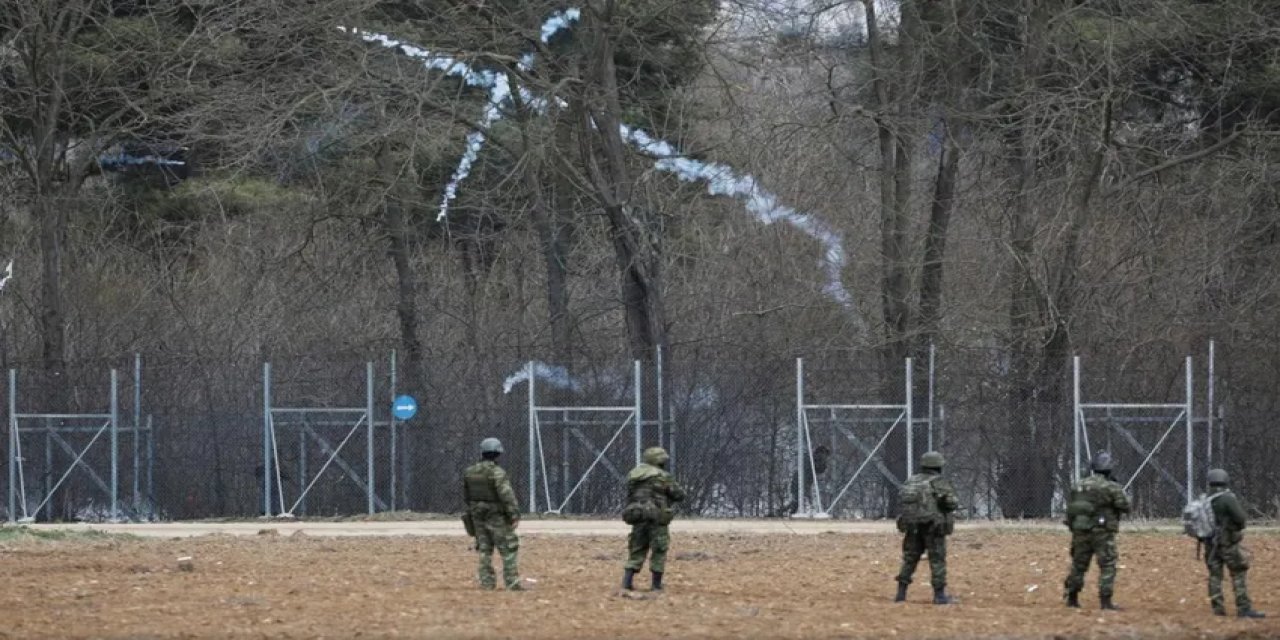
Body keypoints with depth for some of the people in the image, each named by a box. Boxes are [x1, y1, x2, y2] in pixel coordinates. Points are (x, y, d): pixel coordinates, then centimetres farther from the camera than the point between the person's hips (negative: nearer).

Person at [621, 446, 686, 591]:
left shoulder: (632, 476, 10)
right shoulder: (662, 477, -5)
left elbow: (629, 497, 17)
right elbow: (680, 495, 0)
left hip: (637, 519, 5)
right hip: (656, 519, -5)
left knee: (636, 551, 12)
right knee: (659, 552, 6)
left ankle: (627, 581, 2)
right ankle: (656, 583, 7)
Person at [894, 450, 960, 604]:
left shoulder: (910, 482, 10)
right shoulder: (939, 483, -7)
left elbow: (901, 502, 11)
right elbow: (952, 503, -13)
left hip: (912, 527, 5)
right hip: (934, 526, -5)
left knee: (910, 559, 12)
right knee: (937, 560, 1)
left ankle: (901, 593, 9)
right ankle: (939, 594, -2)